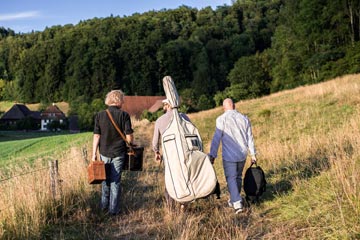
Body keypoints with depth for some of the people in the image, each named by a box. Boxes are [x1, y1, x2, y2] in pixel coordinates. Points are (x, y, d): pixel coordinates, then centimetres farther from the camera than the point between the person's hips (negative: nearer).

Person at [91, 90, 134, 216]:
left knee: (105, 179, 20)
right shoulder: (124, 115, -10)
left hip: (104, 153, 2)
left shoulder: (99, 115, -3)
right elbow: (129, 137, -11)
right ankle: (114, 209, 12)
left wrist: (94, 154, 3)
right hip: (118, 153, -2)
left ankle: (104, 205, 31)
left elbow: (96, 136, -3)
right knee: (115, 181, 7)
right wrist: (131, 144, 10)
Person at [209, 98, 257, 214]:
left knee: (231, 179, -2)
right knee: (238, 177, 18)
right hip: (242, 154, 5)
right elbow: (250, 138, 11)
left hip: (229, 155, -5)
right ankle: (234, 200, 29)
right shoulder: (244, 118, 7)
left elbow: (216, 138, -12)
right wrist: (253, 154, 17)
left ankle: (237, 203, -14)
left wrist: (212, 155, -9)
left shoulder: (222, 119, -8)